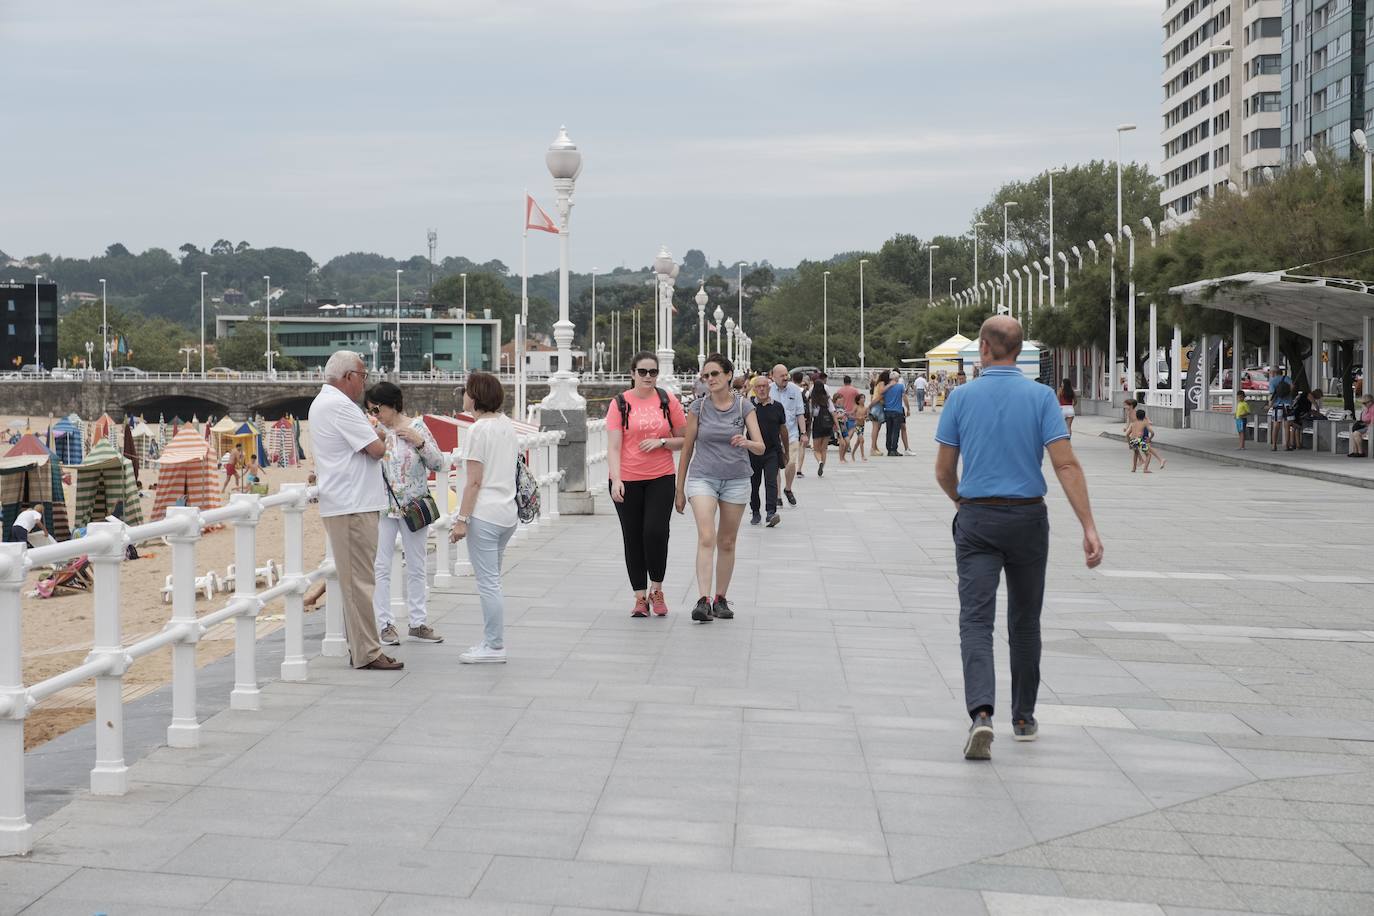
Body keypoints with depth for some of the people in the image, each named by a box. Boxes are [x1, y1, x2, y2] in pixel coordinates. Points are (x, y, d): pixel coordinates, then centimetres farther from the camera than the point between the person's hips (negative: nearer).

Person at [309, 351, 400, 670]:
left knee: (353, 580, 13)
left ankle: (359, 647, 19)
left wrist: (373, 434, 6)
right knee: (359, 580, -7)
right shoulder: (340, 406, -16)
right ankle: (367, 652, -4)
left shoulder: (322, 402, 19)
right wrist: (379, 438, 4)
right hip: (353, 507, -11)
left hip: (342, 505, 11)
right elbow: (378, 449, -16)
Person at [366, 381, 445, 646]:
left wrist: (419, 441, -15)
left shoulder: (416, 427, -2)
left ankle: (418, 623, 18)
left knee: (417, 567, 9)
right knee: (380, 567, -1)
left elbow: (438, 463, -1)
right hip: (383, 508, 0)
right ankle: (385, 624, 8)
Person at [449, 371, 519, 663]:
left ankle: (494, 647, 3)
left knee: (488, 583, -2)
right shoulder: (507, 424, 10)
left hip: (484, 515, -9)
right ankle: (493, 641, 20)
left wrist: (462, 519, -13)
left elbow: (474, 481, -15)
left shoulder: (479, 429, -13)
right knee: (491, 581, 15)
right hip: (507, 512, 9)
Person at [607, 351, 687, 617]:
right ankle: (640, 597, 16)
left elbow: (684, 440, 9)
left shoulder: (668, 401, 4)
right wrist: (616, 479, -16)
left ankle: (656, 590, 9)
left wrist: (661, 442, -9)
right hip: (627, 481, 0)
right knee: (633, 538, 5)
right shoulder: (620, 403, 0)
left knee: (655, 532, -13)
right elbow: (613, 446, -5)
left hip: (661, 478, 0)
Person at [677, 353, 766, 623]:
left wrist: (746, 442, -30)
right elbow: (687, 448, 6)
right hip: (702, 478, -1)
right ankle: (703, 600, -24)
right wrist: (680, 489, 7)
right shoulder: (698, 407, 0)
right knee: (706, 538, -18)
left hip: (736, 480, 2)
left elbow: (761, 447, -6)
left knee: (726, 543, 8)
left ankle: (720, 599, 21)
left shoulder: (744, 407, 0)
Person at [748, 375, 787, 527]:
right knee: (754, 483, 10)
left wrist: (785, 449, 19)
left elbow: (783, 429, 14)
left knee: (771, 482, -13)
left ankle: (771, 512, -20)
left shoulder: (777, 407, 5)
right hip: (753, 452, 1)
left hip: (772, 452, 0)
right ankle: (755, 513, 23)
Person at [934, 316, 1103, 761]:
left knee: (976, 620, -5)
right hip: (1028, 519, 1)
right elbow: (1066, 464, -12)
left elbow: (944, 470, 1)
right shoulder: (1041, 396, -4)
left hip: (977, 521, -1)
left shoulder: (961, 397, -3)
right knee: (1024, 622, 15)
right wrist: (1089, 528, -12)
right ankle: (1023, 718, 25)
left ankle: (981, 712, -25)